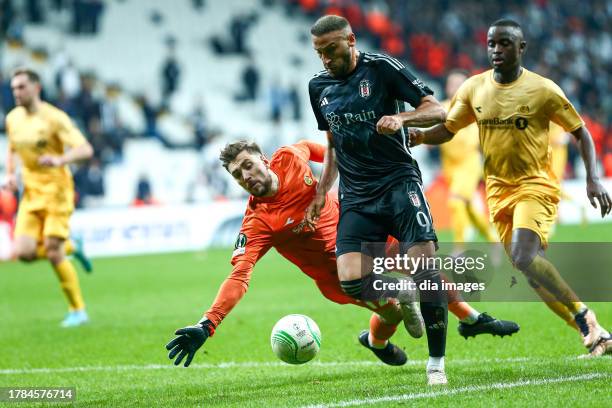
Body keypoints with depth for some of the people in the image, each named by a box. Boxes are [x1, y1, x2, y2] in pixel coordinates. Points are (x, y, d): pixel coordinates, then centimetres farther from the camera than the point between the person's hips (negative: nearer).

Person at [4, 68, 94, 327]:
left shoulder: (54, 118, -13)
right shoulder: (13, 119, 7)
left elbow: (85, 150, -18)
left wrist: (59, 160, -36)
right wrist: (10, 174, 6)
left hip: (56, 191, -6)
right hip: (30, 193, 6)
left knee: (53, 253, -10)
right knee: (24, 252, -10)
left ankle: (78, 310, 7)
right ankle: (69, 247, 20)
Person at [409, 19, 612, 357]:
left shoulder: (543, 90, -9)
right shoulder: (474, 89, 2)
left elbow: (581, 133, -1)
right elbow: (447, 130, 8)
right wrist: (420, 136, -14)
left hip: (535, 186, -5)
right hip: (498, 189, 5)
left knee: (524, 257, -27)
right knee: (533, 274, 3)